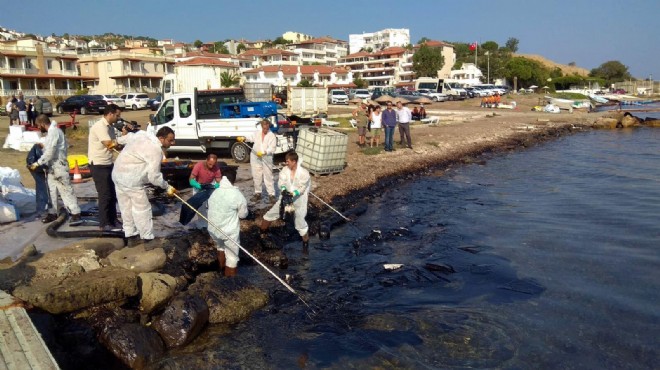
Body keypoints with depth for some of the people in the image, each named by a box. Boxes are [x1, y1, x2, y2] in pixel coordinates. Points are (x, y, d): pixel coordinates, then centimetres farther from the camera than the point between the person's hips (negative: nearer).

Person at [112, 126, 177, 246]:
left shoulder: (143, 134, 9)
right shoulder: (156, 150, -18)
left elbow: (129, 136, 31)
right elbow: (154, 176, -18)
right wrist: (167, 187, -5)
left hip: (118, 173, 10)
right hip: (131, 180, -10)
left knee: (126, 208, 16)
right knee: (142, 209, 0)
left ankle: (131, 237, 25)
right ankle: (147, 239, 7)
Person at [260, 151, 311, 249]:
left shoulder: (303, 173, -20)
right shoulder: (285, 170, -6)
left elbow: (301, 189, -20)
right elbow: (281, 183, -8)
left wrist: (292, 194, -36)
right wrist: (284, 190, -31)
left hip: (299, 201, -5)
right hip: (285, 198, 5)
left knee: (300, 222, -9)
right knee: (270, 214, 9)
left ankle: (306, 241, 14)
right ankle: (262, 231, 32)